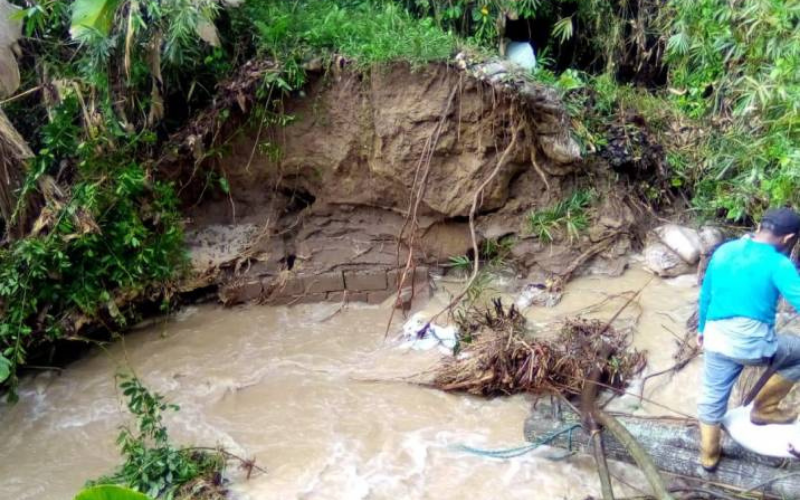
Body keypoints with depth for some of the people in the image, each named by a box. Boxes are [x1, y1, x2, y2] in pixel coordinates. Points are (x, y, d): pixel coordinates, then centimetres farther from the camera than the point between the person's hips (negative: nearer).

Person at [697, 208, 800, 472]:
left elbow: (705, 294, 16)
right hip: (753, 342, -5)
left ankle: (708, 456, 36)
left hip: (716, 339, 6)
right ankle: (764, 408, 27)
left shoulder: (723, 251, 7)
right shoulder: (778, 263, -11)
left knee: (712, 399, 21)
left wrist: (702, 328, 28)